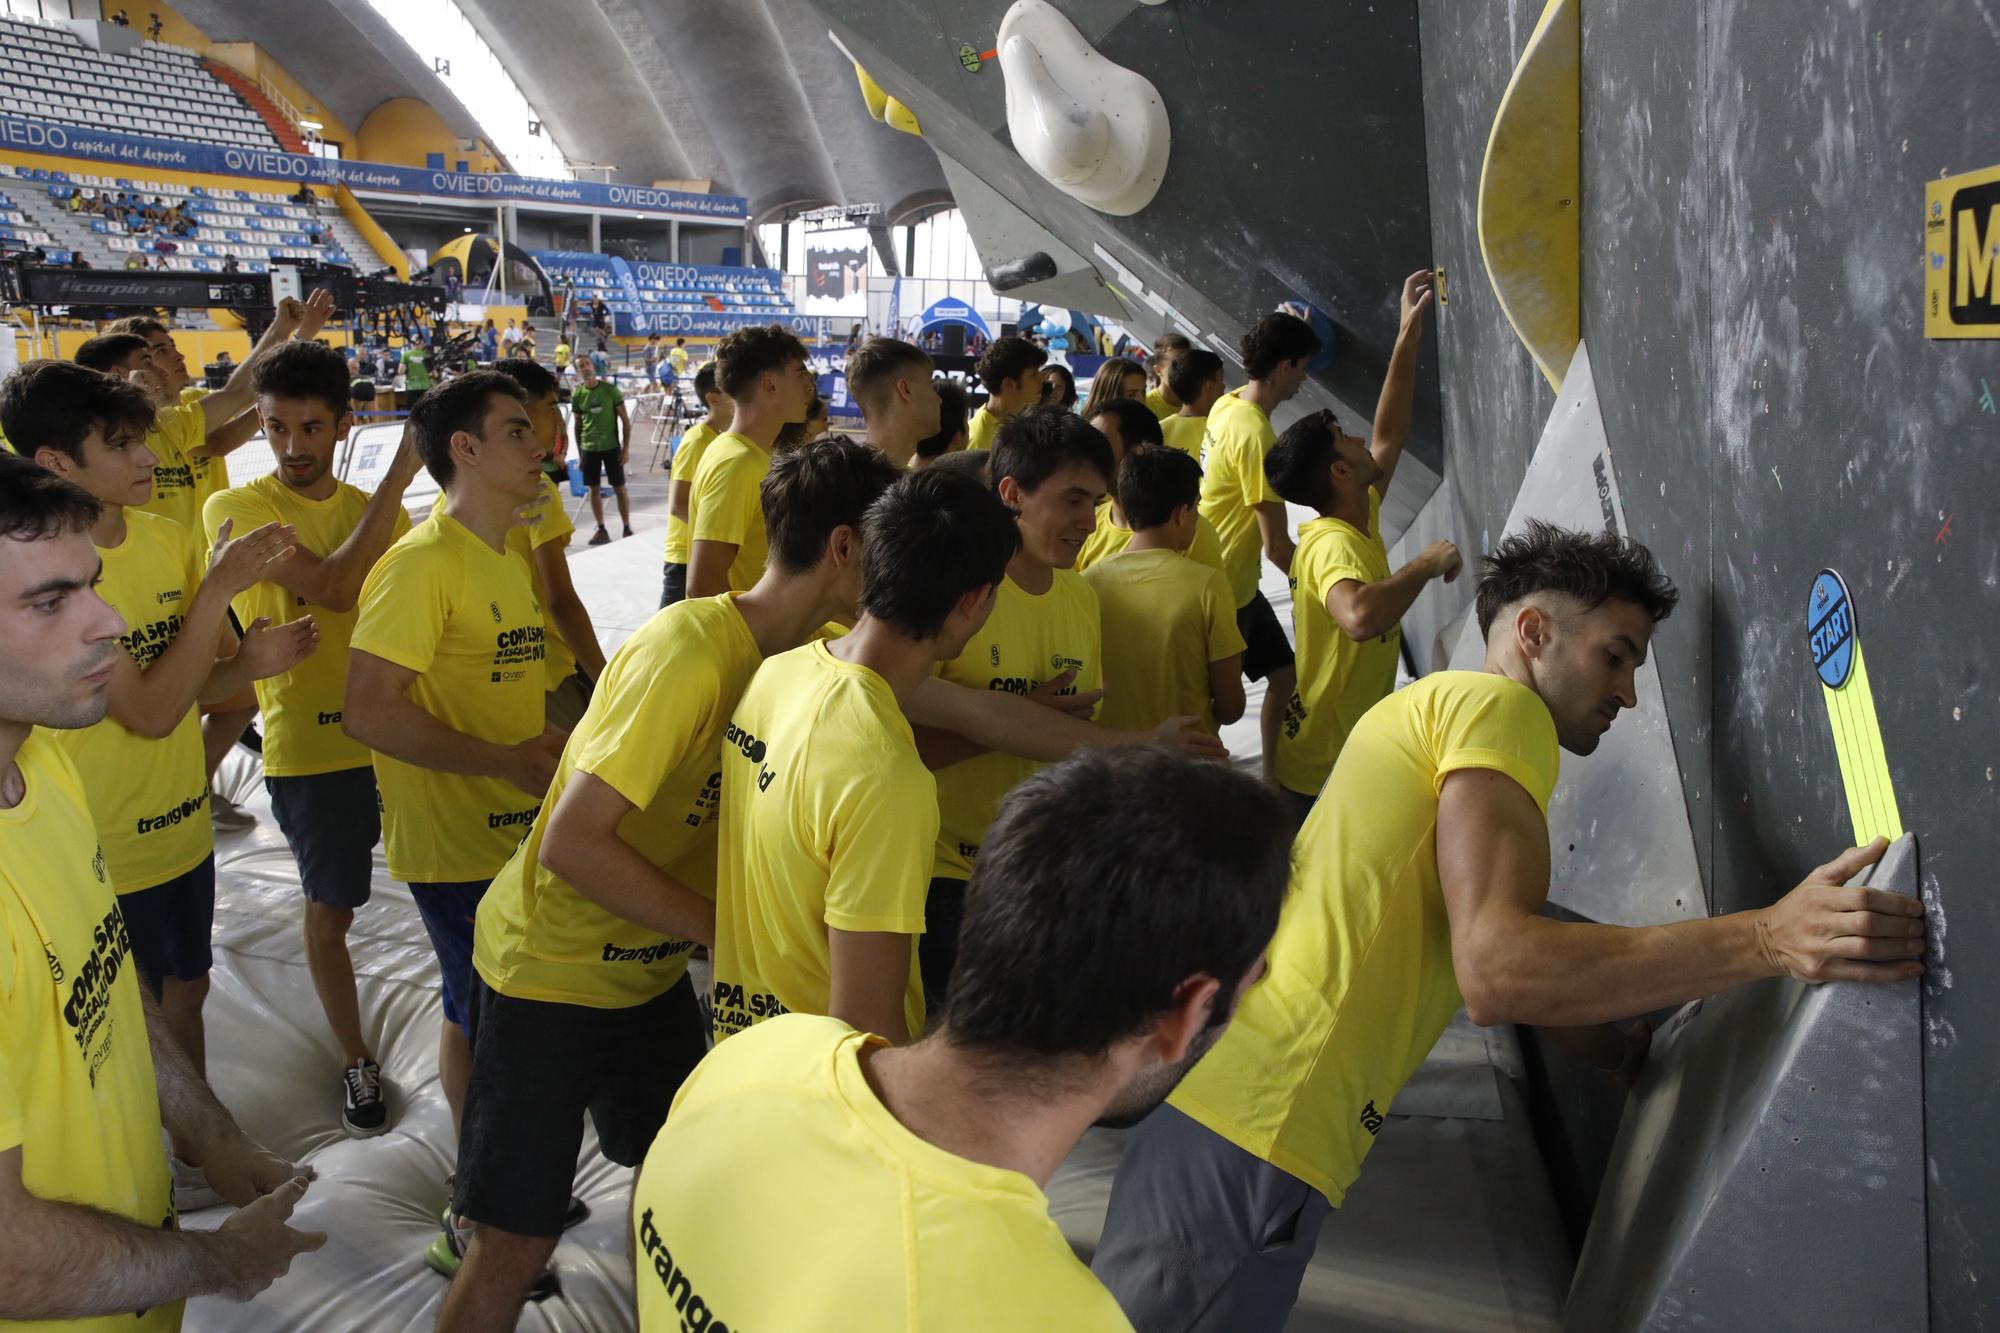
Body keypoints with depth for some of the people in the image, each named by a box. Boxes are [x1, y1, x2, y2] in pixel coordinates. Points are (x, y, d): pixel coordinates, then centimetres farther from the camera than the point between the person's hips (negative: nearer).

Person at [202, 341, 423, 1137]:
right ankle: (357, 1062, 26)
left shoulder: (375, 509, 8)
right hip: (312, 746, -4)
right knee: (329, 911, 7)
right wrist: (399, 476, -26)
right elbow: (332, 586, -24)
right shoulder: (236, 509, -10)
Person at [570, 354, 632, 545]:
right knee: (594, 489, 5)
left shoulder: (610, 389, -5)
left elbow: (625, 420, -3)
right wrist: (579, 452, 6)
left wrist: (626, 447, -8)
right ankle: (601, 529, 13)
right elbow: (578, 424, 9)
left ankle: (627, 528, 8)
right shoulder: (577, 395, 2)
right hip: (588, 448, 2)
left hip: (611, 446, -2)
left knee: (619, 488, 1)